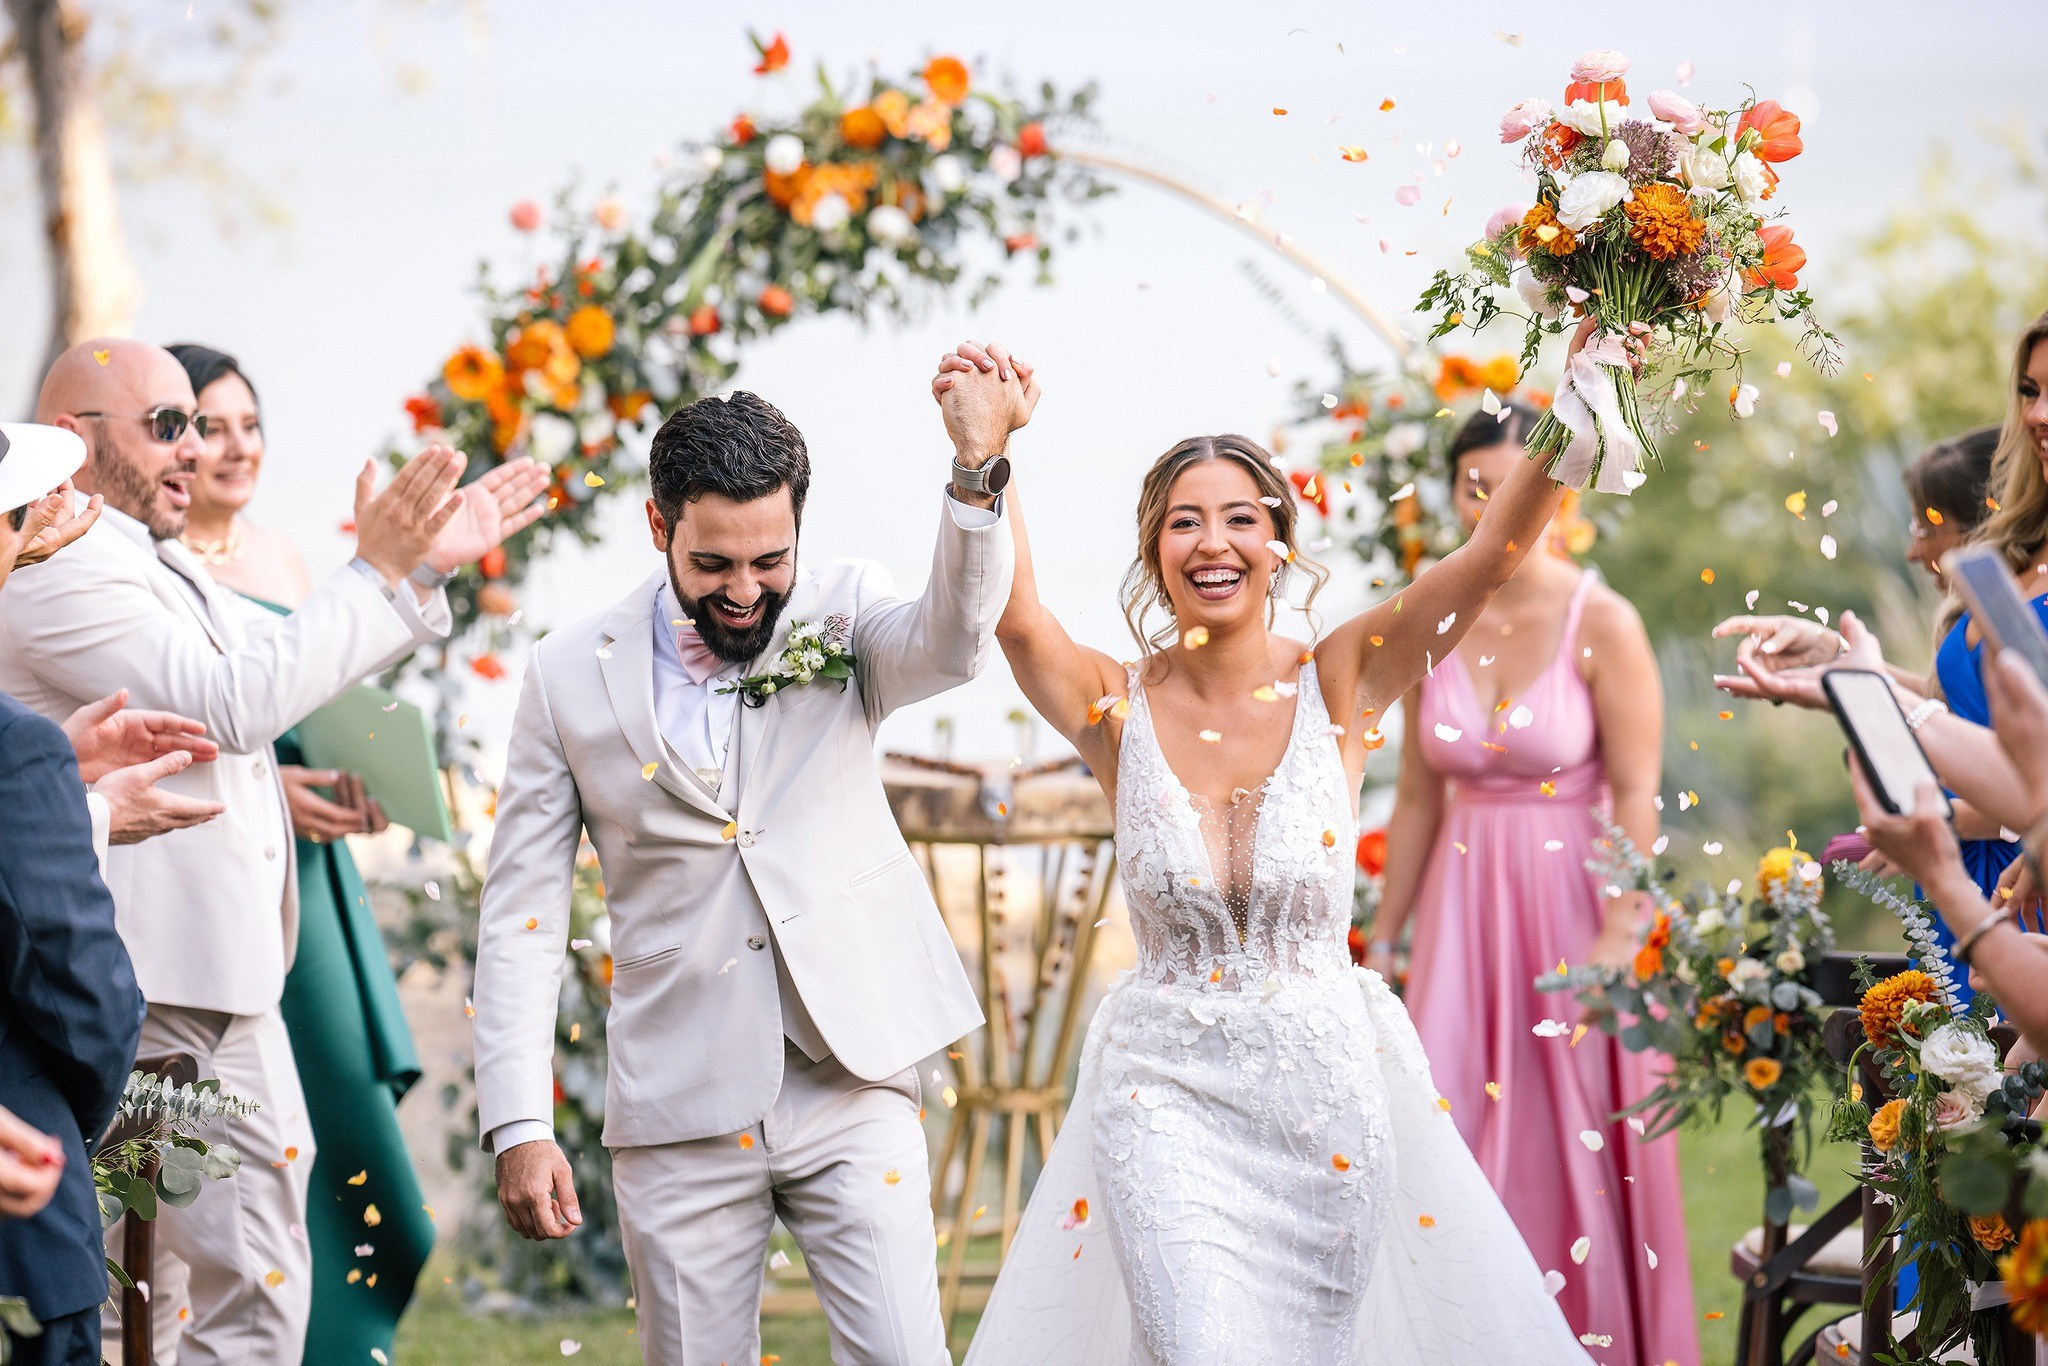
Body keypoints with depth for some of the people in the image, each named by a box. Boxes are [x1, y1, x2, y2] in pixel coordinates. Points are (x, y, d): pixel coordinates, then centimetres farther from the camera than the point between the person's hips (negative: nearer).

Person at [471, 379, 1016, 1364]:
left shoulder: (841, 614, 1)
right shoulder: (570, 673, 0)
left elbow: (953, 642, -23)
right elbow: (522, 914, 2)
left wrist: (977, 474, -41)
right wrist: (518, 1127, -6)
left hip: (851, 1087, -1)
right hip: (680, 1111, 1)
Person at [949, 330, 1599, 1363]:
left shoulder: (1338, 684, -3)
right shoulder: (1118, 707, -2)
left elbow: (1491, 557, -14)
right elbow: (1013, 616, -21)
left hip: (1326, 1085, 1)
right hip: (1166, 1092, -1)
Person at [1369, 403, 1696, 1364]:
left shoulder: (1601, 625, -8)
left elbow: (1637, 798, -11)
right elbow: (1416, 799, 11)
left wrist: (1616, 941, -19)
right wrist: (1382, 942, 12)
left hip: (1571, 903, -4)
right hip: (1462, 909, 4)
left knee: (1573, 1152, 2)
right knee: (1451, 1134, 0)